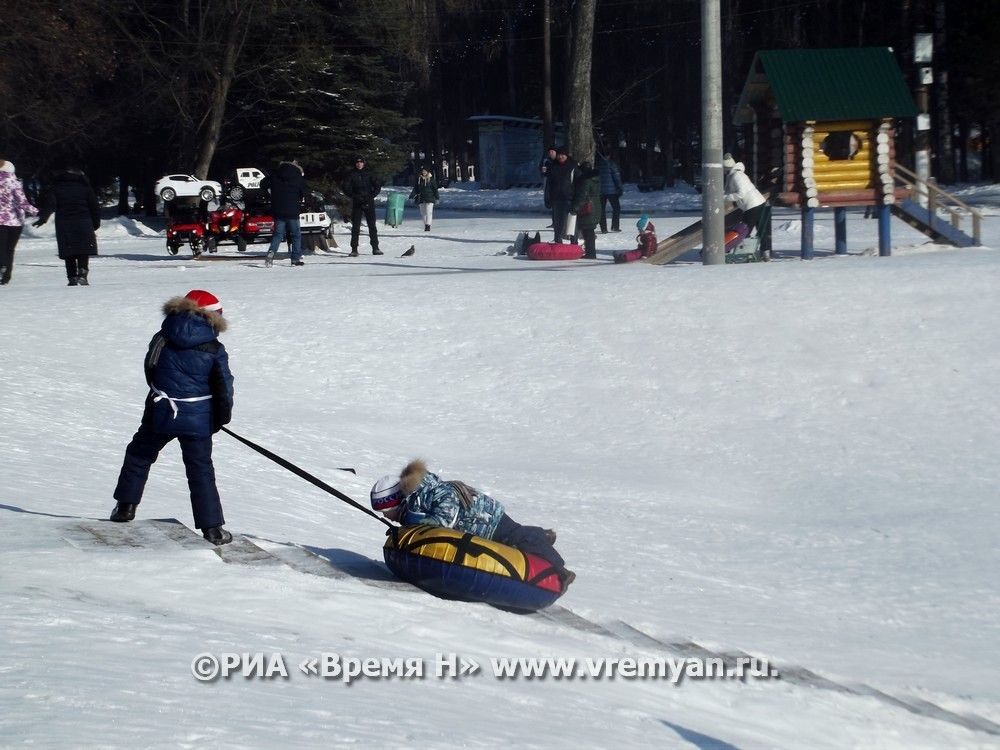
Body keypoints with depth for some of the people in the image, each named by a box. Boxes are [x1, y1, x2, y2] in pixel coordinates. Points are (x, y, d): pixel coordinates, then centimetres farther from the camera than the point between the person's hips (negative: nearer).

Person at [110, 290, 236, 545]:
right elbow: (223, 384, -6)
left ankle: (126, 505, 27)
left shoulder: (162, 339, 0)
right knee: (201, 469, 4)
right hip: (198, 419, -1)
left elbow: (150, 370, 11)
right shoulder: (214, 349, -7)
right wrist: (222, 415, 9)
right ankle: (212, 526, -1)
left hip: (160, 414, 1)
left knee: (139, 455, 23)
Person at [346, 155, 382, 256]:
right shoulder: (352, 176, 4)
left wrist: (371, 196, -7)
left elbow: (378, 186, 7)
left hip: (369, 203, 1)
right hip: (356, 204, -1)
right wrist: (355, 197, -12)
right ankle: (354, 249, -2)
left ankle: (375, 248, 7)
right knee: (355, 226, -4)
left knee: (372, 225, 2)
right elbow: (347, 190, 2)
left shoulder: (368, 175, 7)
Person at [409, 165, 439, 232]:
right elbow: (415, 189, 12)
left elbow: (435, 189, 2)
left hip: (429, 198, -4)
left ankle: (428, 225, -18)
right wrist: (412, 196, 3)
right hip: (421, 198, 4)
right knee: (423, 213, 5)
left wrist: (436, 198, -1)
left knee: (428, 212, -14)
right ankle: (425, 226, 10)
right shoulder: (419, 179, 8)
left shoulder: (431, 179, 0)